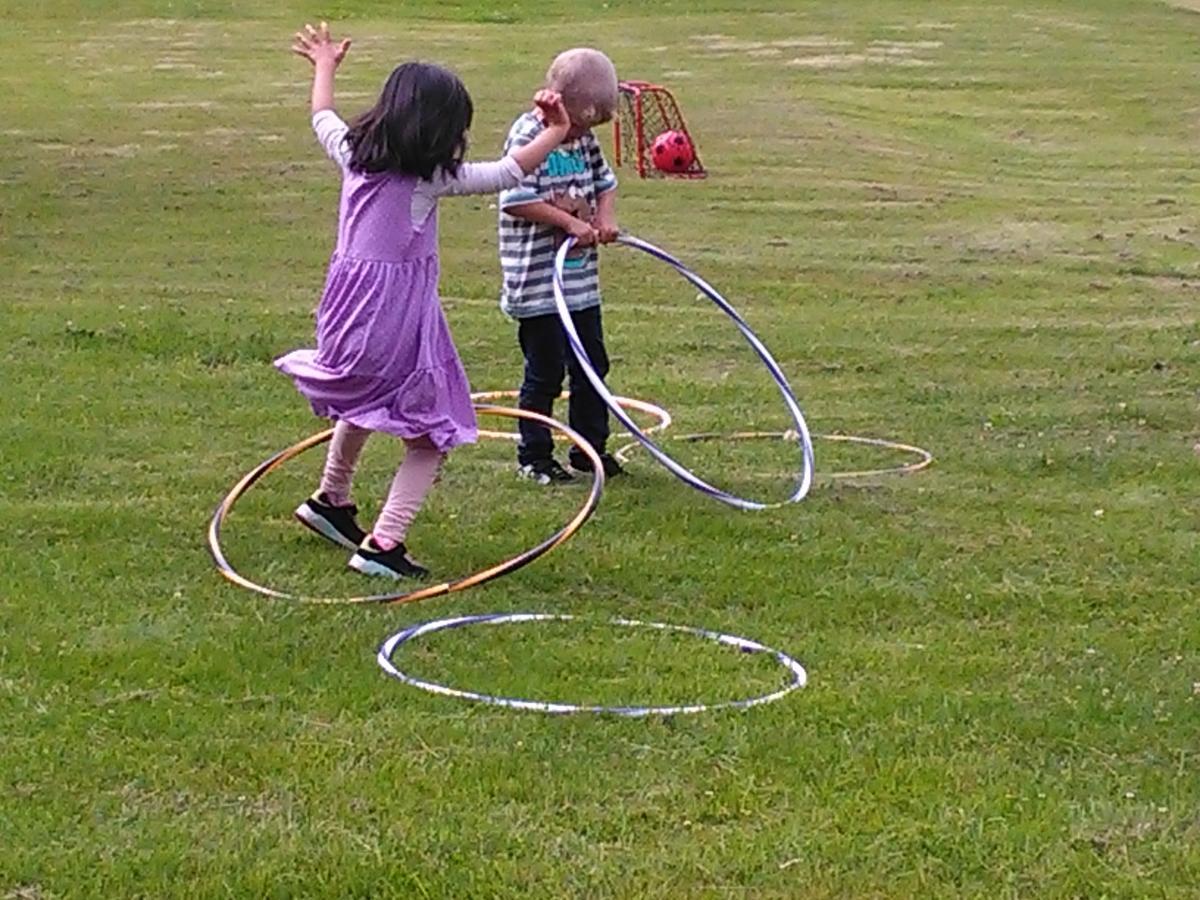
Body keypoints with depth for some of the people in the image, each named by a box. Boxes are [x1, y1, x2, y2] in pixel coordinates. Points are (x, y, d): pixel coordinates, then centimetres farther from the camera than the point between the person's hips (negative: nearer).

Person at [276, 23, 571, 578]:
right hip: (401, 313, -7)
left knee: (366, 402, 35)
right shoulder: (433, 176, -12)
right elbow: (506, 175, -11)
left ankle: (331, 499, 49)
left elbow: (322, 118, 24)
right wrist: (555, 134, 1)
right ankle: (384, 543, -5)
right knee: (429, 435, 5)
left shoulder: (354, 153, 4)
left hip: (352, 301, 7)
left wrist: (324, 65, 41)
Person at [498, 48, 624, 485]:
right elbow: (515, 200, -22)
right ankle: (534, 457, 12)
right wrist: (569, 221, -21)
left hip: (581, 279, 8)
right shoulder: (527, 137, -16)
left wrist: (605, 216, -1)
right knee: (545, 373, 0)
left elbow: (604, 181, 19)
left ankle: (590, 448, 27)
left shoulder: (582, 137, 8)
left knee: (592, 365, 14)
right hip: (538, 282, -8)